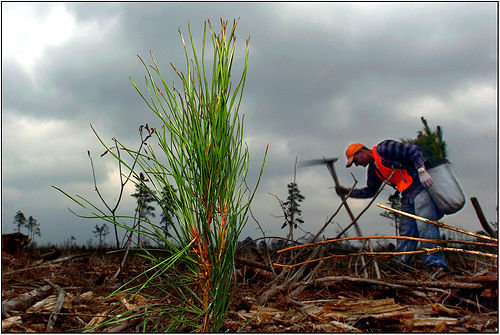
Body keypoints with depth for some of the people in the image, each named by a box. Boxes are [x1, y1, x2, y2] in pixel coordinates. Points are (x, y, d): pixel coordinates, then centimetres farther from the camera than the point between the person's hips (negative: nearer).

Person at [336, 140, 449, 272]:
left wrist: (422, 171, -25)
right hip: (407, 196, 9)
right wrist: (349, 192, 22)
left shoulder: (383, 148, -8)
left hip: (421, 186, -9)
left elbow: (413, 151, -15)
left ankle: (435, 264, -22)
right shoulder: (373, 170, 19)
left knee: (425, 225, -18)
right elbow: (370, 191, 30)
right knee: (406, 230, 3)